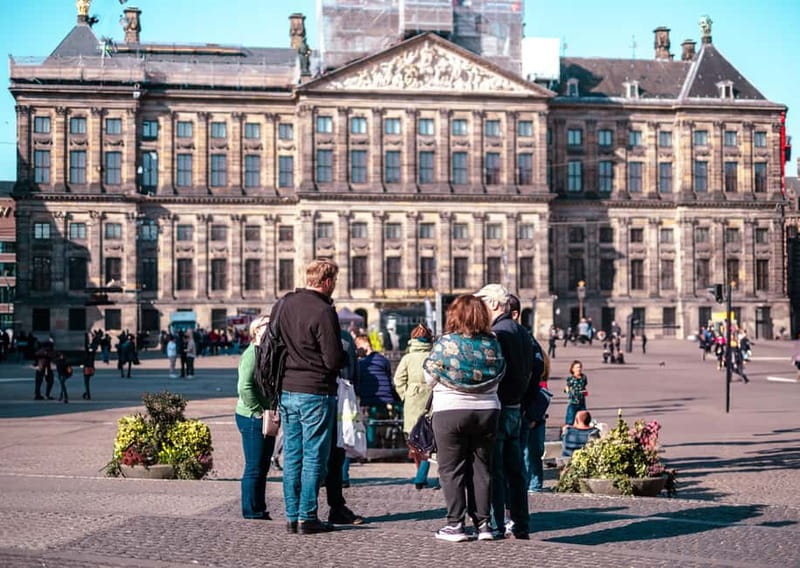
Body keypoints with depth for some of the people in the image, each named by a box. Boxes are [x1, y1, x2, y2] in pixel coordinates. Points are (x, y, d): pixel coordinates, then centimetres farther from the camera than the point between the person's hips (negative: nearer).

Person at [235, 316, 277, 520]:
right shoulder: (252, 353, -14)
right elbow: (244, 387, -24)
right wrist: (259, 411, -20)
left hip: (265, 419, 9)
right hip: (252, 419, -9)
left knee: (262, 467, 14)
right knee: (254, 468, -3)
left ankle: (259, 511, 22)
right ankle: (252, 511, 5)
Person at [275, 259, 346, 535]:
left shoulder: (282, 304, 6)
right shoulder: (324, 312, -16)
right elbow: (334, 361, -15)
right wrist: (346, 355, 5)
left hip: (286, 391, 7)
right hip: (316, 392, -7)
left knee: (292, 456, 12)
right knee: (314, 457, 1)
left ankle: (291, 515, 16)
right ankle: (307, 517, 4)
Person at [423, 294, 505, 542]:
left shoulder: (446, 343, -10)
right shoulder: (492, 343, 0)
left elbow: (430, 379, -3)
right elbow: (499, 378, 10)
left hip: (450, 412, -3)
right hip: (486, 411, 4)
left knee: (451, 469, 3)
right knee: (481, 468, 10)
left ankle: (455, 524, 1)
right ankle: (483, 523, 11)